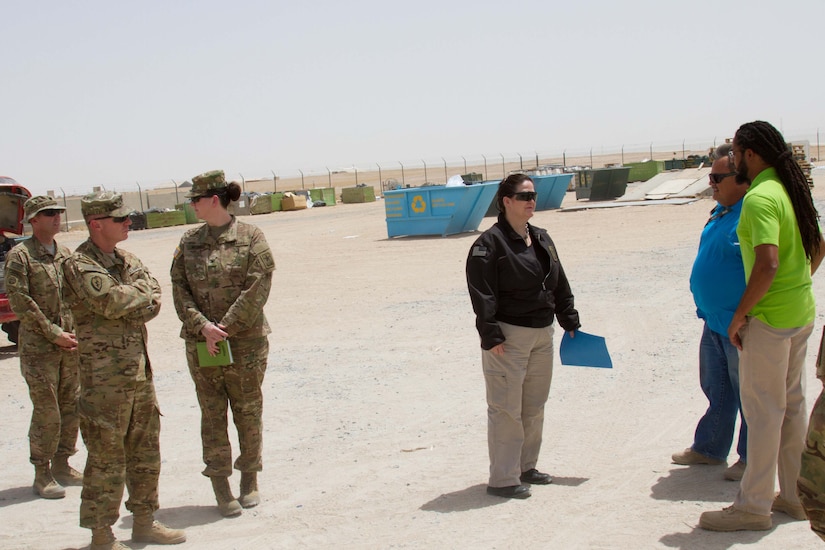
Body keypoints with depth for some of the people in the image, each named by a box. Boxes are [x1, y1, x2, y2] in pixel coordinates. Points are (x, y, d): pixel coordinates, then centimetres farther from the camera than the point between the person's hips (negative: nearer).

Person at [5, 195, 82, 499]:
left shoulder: (65, 254, 12)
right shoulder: (19, 255, -7)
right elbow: (20, 303, -13)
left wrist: (77, 332, 2)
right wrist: (54, 334, -14)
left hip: (71, 346, 6)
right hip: (39, 349, -6)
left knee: (71, 408, 10)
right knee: (47, 413, -5)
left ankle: (62, 465, 24)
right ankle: (42, 475, 6)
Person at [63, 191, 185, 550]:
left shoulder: (127, 261, 13)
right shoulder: (80, 265, -12)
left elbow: (153, 303, 5)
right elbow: (112, 301, -26)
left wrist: (129, 301, -15)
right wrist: (141, 291, -8)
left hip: (140, 370, 8)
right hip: (104, 376, -8)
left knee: (146, 452, 15)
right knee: (106, 458, -1)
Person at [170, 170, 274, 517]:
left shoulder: (250, 237, -4)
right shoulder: (189, 242, 7)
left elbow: (257, 289, -10)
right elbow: (179, 289, 3)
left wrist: (227, 327, -15)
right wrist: (203, 326, -12)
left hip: (245, 341, -3)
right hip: (201, 343, 3)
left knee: (248, 411, 7)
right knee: (212, 415, 4)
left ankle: (250, 480, 23)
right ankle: (221, 486, 12)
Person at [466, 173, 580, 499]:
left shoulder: (542, 240, 12)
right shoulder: (490, 243, -13)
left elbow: (560, 285, 19)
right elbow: (481, 293, -17)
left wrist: (570, 321, 17)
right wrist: (491, 336, -21)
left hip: (542, 335, 8)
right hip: (508, 337, -8)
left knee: (534, 406, 16)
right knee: (506, 409, -3)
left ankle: (526, 467, 30)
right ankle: (502, 480, 5)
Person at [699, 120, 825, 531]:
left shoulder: (760, 197, -19)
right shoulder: (791, 190, 10)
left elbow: (767, 264, -28)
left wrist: (739, 315, -19)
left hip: (770, 318, -9)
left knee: (763, 408, -3)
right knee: (792, 404, 16)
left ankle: (753, 506, 4)